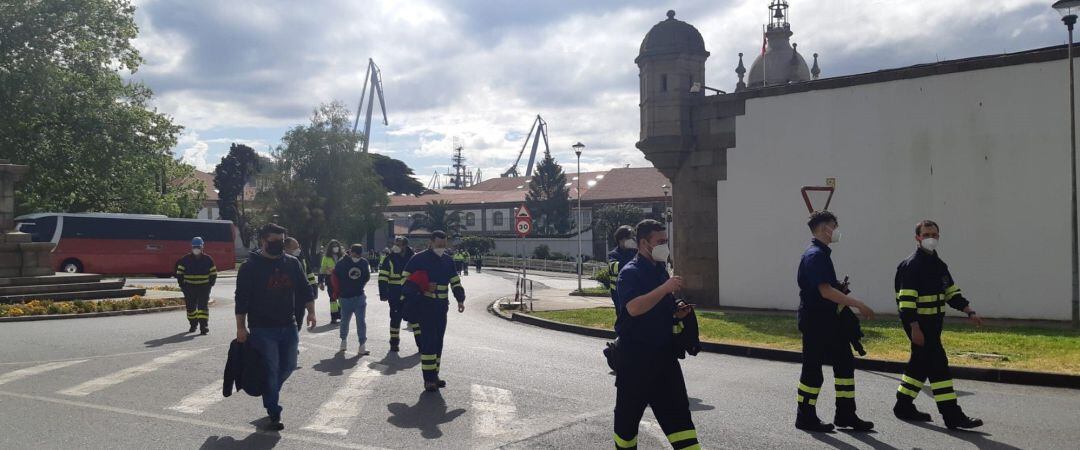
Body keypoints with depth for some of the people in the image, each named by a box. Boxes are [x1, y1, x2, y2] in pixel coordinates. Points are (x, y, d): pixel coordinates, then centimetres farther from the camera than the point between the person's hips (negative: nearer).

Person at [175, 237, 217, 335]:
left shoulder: (208, 259, 2)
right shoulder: (185, 259, 1)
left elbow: (213, 273, 10)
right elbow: (179, 273, 7)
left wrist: (210, 284, 2)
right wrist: (182, 286, 1)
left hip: (204, 288, -1)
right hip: (189, 288, 2)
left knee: (203, 306, -10)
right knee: (190, 307, 9)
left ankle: (204, 326, -11)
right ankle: (193, 324, 27)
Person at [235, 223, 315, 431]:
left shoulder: (292, 263, 6)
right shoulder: (250, 267, -7)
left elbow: (304, 289, 11)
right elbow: (241, 299, -7)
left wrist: (311, 311, -1)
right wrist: (241, 328, -9)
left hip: (288, 327, 5)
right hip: (262, 329, -5)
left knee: (287, 367, 12)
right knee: (270, 370, -2)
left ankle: (270, 393, 39)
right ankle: (274, 414, 8)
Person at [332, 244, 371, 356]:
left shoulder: (364, 263, 0)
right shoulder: (342, 262, -8)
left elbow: (367, 277, 12)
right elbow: (335, 277, -2)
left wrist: (360, 287, 8)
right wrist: (338, 293, 0)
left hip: (359, 297, 2)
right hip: (345, 296, -1)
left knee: (361, 321, -2)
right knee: (345, 320, 12)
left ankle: (361, 347, 1)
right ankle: (344, 340, 35)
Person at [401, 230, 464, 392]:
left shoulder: (448, 260, 12)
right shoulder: (419, 259, -5)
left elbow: (455, 282, 16)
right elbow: (406, 279, -3)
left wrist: (460, 299, 3)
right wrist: (422, 288, -16)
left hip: (442, 306, 6)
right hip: (425, 306, -6)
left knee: (438, 341, 9)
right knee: (429, 340, -12)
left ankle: (434, 375, 19)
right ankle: (428, 379, -8)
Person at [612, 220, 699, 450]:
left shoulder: (661, 270, 13)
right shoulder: (630, 273, -13)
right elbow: (634, 308, -30)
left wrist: (677, 312, 4)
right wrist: (665, 288, -30)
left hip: (664, 352, 7)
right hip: (635, 355, -7)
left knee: (677, 410, 4)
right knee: (628, 412, 8)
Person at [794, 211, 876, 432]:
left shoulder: (822, 253, 14)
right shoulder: (815, 255, -18)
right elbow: (826, 291, -26)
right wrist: (858, 304, -23)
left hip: (829, 320, 10)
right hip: (815, 321, -10)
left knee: (845, 362, 12)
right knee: (813, 368, 0)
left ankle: (845, 414, 20)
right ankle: (805, 417, 11)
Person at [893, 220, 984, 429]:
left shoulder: (938, 264, 15)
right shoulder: (912, 265, -14)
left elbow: (952, 292, 19)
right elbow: (906, 301, -19)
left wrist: (970, 312, 8)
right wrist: (914, 328, -23)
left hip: (933, 323, 10)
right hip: (919, 324, -10)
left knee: (921, 363, 15)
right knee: (938, 364, -10)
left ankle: (904, 406, 26)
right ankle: (952, 416, -7)